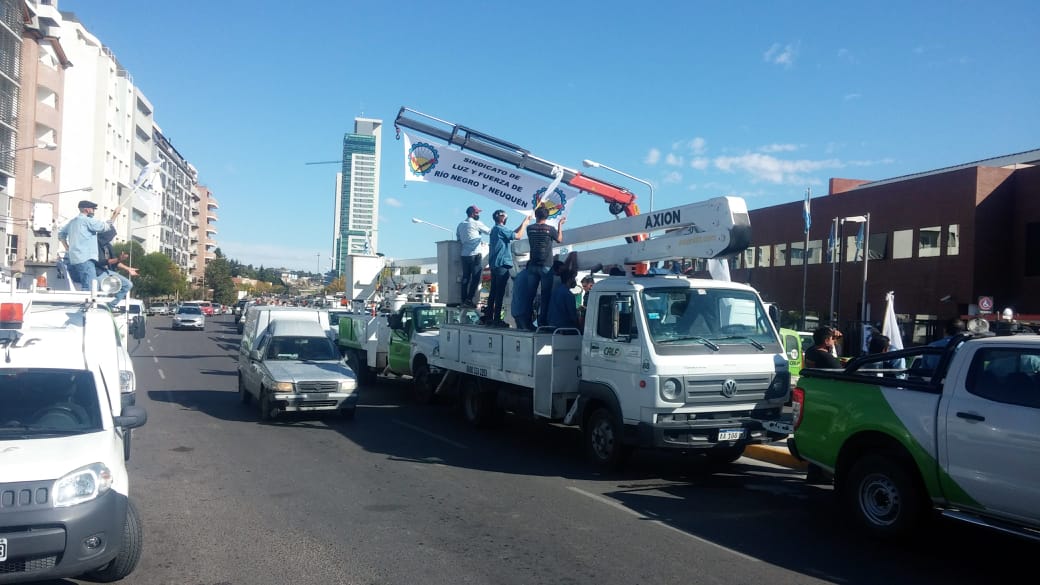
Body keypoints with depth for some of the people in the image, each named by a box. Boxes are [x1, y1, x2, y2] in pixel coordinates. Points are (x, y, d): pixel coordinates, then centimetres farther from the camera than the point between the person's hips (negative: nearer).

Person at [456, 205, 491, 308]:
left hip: (464, 254, 7)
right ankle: (469, 299, -9)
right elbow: (489, 231, 4)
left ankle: (463, 299, 7)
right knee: (475, 278, -4)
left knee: (465, 277, 8)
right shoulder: (476, 223, -5)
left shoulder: (461, 225, 13)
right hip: (475, 254, -7)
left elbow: (458, 238, 17)